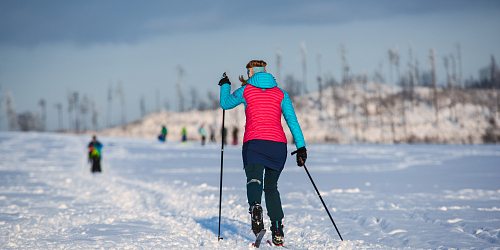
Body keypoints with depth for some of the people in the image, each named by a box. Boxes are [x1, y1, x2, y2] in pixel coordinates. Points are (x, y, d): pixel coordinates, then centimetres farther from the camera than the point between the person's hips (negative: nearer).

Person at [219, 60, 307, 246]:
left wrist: (225, 86, 44)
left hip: (254, 142, -3)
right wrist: (301, 146, 3)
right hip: (278, 143, 3)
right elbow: (292, 121, 5)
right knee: (271, 187, 16)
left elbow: (225, 104, 26)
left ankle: (255, 206, -53)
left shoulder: (246, 91, 10)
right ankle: (278, 233, 8)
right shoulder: (281, 94, 13)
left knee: (254, 179, -18)